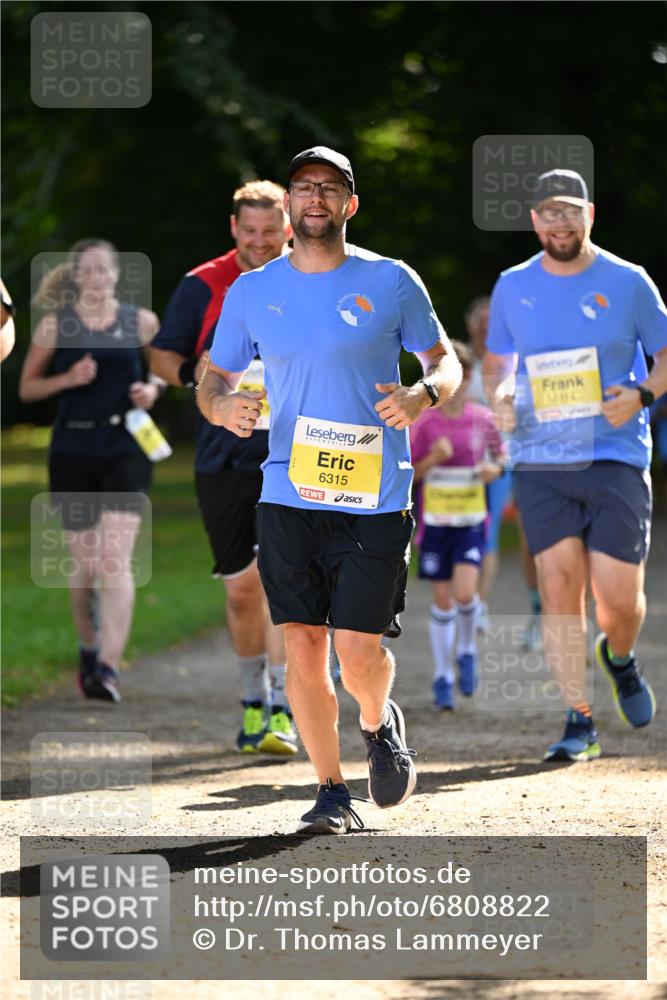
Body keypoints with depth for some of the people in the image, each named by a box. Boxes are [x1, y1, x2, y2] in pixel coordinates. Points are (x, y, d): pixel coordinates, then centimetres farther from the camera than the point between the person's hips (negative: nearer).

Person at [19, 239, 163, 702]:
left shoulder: (141, 322, 3)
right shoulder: (54, 325, 2)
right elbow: (27, 388, 6)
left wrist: (152, 389, -2)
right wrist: (68, 379, -12)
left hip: (126, 450, -1)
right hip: (73, 451, 1)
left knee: (116, 559, -14)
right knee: (84, 562, 9)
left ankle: (109, 666, -19)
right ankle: (89, 649, 34)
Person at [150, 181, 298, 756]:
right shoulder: (204, 287, 3)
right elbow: (162, 355, 9)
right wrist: (193, 372, -12)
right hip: (224, 459, 2)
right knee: (241, 587, 7)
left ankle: (282, 712, -13)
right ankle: (254, 701, 24)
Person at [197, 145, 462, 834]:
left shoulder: (391, 282, 1)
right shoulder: (250, 293, 6)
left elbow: (445, 360, 10)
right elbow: (214, 379, 15)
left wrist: (425, 394, -13)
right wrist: (221, 405, -9)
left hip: (376, 499, -2)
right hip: (288, 495, 2)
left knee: (359, 652, -7)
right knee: (302, 645, -1)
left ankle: (379, 723, 28)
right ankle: (331, 791, 12)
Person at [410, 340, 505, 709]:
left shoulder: (483, 419, -1)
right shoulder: (424, 423, -5)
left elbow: (499, 455, 14)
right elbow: (406, 473, -3)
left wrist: (494, 469, -8)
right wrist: (433, 458, -20)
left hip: (471, 522, 0)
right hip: (435, 522, 0)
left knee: (464, 593, -16)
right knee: (442, 600, 2)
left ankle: (466, 650, 13)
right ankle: (442, 676, 15)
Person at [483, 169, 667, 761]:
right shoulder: (512, 288, 9)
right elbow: (498, 361, 21)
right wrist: (500, 396, -2)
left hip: (616, 458, -2)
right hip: (539, 461, 2)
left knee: (619, 596, -6)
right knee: (559, 585, -8)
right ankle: (579, 722, 1)